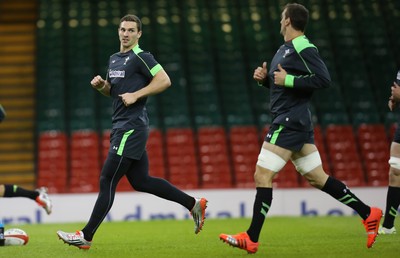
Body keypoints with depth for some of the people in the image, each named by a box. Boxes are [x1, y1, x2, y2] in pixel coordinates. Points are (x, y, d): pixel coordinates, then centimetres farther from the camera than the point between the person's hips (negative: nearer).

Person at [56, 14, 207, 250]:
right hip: (122, 127, 10)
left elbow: (164, 81, -17)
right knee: (140, 181, 12)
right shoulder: (114, 59, 17)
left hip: (131, 127, -10)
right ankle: (193, 204, 20)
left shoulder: (141, 58, -9)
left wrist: (135, 95, -20)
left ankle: (86, 236, -5)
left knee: (107, 181, -8)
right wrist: (102, 85, 7)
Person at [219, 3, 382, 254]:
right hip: (294, 122, 10)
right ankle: (368, 213, 14)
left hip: (289, 123, -10)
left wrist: (288, 80, -21)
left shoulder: (304, 48, -12)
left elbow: (323, 79, -21)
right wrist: (265, 78, 7)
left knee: (262, 176, -8)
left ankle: (251, 239, -5)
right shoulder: (285, 49, 17)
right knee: (317, 178, 11)